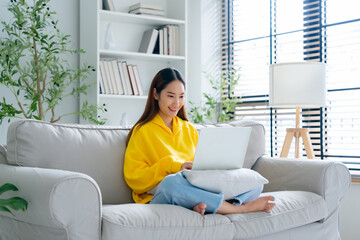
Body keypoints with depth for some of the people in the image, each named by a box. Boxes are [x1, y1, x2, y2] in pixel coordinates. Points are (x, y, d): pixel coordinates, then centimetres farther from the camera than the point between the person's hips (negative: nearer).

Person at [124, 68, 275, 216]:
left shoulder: (189, 129, 23)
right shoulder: (143, 131, 7)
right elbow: (134, 178, -3)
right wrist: (173, 165, -14)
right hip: (159, 198, -5)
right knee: (172, 182, -41)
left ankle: (203, 206, -40)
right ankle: (241, 208, -29)